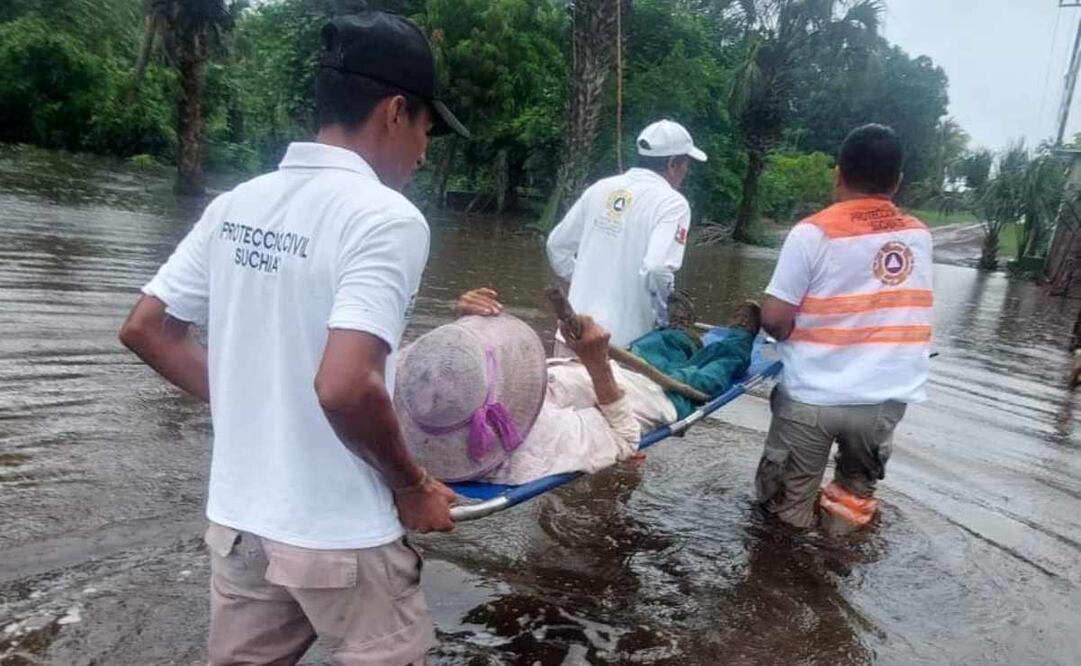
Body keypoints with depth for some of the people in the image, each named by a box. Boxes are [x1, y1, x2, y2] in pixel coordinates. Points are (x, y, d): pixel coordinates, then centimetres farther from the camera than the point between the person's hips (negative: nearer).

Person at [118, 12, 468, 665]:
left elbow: (145, 329, 7)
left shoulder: (238, 204, 1)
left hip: (237, 517, 6)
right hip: (340, 535, -6)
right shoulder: (386, 218, -19)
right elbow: (345, 388, -29)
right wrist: (412, 487, -12)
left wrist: (248, 404, 12)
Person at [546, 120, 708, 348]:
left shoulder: (601, 188, 7)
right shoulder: (672, 203, -10)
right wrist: (661, 315, -7)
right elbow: (656, 270, -24)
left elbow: (557, 246, 11)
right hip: (624, 341, -5)